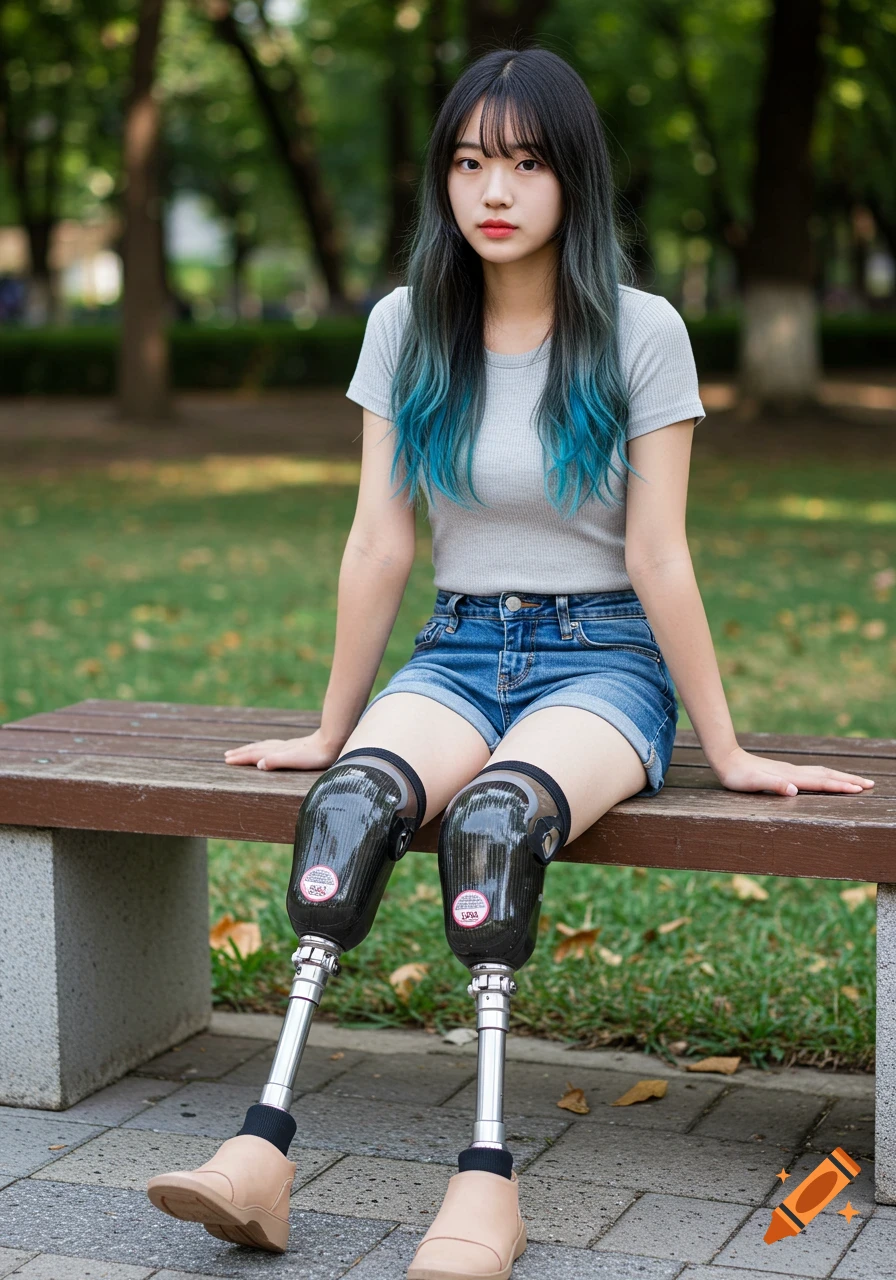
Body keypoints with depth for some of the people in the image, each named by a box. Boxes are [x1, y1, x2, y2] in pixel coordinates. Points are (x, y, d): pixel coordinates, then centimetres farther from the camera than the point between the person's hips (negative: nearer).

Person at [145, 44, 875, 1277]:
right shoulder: (406, 327, 4)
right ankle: (265, 1143, -38)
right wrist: (326, 728, 6)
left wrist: (727, 751, -5)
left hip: (603, 658, -2)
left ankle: (487, 1178, -37)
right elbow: (379, 545, 5)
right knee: (354, 796, -32)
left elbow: (658, 557, -5)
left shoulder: (640, 331, -5)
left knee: (496, 817, -36)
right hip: (459, 651, 3)